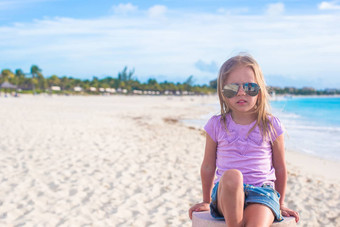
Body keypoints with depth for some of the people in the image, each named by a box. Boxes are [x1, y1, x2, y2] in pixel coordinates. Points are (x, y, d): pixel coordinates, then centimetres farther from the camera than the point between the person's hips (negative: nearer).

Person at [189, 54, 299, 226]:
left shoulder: (271, 126, 4)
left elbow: (280, 168, 14)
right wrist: (206, 201, 21)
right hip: (225, 195, 0)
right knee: (232, 175, -37)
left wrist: (280, 204, 20)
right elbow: (208, 167, 14)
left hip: (262, 194, 0)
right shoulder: (216, 125, 4)